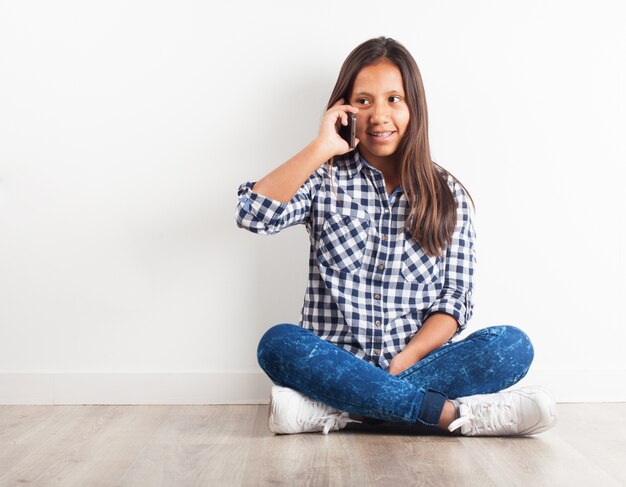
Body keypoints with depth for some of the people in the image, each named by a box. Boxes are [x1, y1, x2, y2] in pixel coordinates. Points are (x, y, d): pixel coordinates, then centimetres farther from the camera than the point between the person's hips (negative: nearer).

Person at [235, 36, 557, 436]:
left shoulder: (448, 195, 8)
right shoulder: (326, 180, 5)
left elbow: (456, 302, 2)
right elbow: (253, 215, -14)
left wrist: (403, 361, -14)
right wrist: (320, 149, -12)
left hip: (420, 362, 2)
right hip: (337, 365, -1)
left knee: (513, 346, -24)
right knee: (279, 343, -31)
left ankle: (333, 411, -28)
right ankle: (454, 413, -31)